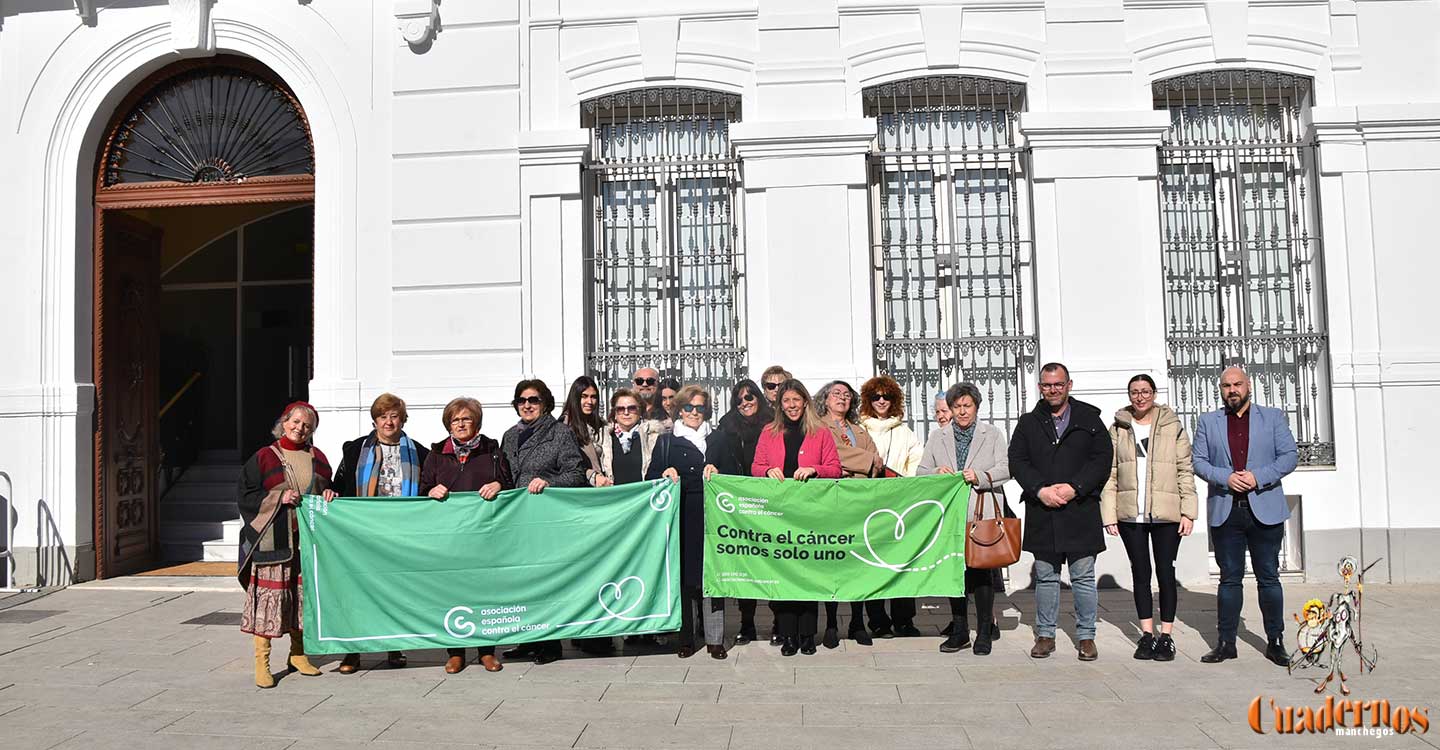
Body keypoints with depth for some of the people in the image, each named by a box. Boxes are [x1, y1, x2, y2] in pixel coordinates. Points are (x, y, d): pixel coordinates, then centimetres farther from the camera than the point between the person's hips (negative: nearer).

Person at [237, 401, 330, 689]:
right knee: (269, 596, -6)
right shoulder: (263, 458, 2)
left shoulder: (317, 459, 13)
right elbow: (245, 495, -2)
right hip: (273, 540, -4)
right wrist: (280, 497, -14)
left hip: (307, 538, 4)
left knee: (304, 595, 8)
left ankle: (298, 655, 21)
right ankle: (261, 663, 1)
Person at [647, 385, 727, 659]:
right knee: (682, 574, -2)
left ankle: (714, 638, 2)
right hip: (679, 516, 0)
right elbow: (651, 478, 8)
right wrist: (665, 473, -11)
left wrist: (716, 471, -5)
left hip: (709, 515, 1)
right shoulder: (666, 441, 13)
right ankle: (686, 637, 7)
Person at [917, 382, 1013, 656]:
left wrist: (979, 477, -17)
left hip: (983, 513, -2)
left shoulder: (993, 434, 11)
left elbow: (1005, 468, 0)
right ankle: (959, 631, 14)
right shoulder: (937, 436, 15)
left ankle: (984, 633, 4)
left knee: (982, 570, -6)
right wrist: (936, 473, -9)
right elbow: (921, 472, 13)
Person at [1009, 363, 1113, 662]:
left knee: (1083, 577, 4)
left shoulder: (1089, 420, 5)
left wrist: (1074, 488, -14)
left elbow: (1102, 460, -2)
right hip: (1042, 513, 2)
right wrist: (1040, 490, -12)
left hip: (1081, 511, -1)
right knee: (1045, 576, 9)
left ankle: (1086, 636, 15)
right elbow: (1017, 461, 3)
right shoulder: (1028, 423, 10)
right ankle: (1045, 635, 18)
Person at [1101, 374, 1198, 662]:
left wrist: (1188, 511, -4)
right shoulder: (1118, 429, 8)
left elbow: (1185, 471, 3)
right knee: (1140, 573, 8)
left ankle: (1166, 636, 11)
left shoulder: (1172, 426, 5)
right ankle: (1147, 634, 16)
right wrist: (1108, 514, -1)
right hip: (1130, 514, 2)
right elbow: (1109, 473, 6)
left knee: (1166, 573, 2)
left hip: (1166, 513, -1)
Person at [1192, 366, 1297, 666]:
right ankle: (1226, 642, 11)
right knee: (1229, 578, 6)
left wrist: (1258, 477, -14)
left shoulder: (1273, 417, 9)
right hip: (1224, 512, 1)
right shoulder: (1208, 422, 10)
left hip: (1265, 511, 0)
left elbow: (1289, 456, 1)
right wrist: (1226, 478, -14)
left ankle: (1275, 642, 15)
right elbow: (1198, 461, 4)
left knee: (1269, 577, 5)